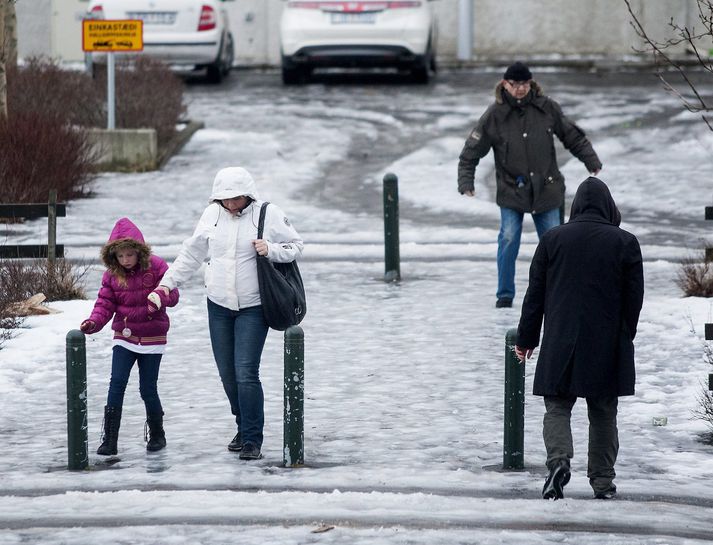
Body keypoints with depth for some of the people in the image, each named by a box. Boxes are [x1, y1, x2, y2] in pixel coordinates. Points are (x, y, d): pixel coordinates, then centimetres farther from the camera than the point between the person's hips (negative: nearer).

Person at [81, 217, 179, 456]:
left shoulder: (156, 266, -8)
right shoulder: (112, 274, 1)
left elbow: (172, 294, -10)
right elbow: (105, 303, 0)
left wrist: (160, 297, -33)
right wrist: (94, 322, -20)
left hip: (152, 337, -2)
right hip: (124, 336, 2)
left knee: (148, 388, 1)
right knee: (116, 383, -10)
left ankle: (157, 434, 22)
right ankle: (109, 440, -9)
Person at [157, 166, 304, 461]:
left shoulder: (268, 214, -7)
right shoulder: (212, 215, 4)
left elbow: (295, 246, 1)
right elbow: (191, 253, 15)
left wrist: (271, 250, -18)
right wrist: (168, 282, 13)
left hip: (252, 307, -4)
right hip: (218, 305, 5)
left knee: (246, 373, -13)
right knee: (227, 374, 8)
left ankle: (252, 440, -6)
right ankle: (244, 429, 26)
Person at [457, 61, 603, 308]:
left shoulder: (547, 108, -2)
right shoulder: (494, 115, -8)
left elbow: (573, 137, 10)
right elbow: (472, 151, -4)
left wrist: (593, 163, 9)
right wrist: (466, 182, -12)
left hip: (545, 188, 2)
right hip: (511, 190, -2)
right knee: (509, 239, -10)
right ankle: (505, 294, 3)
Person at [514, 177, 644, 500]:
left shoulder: (553, 239, 0)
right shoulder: (625, 243, -2)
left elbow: (535, 294, 3)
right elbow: (634, 300, 1)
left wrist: (526, 338, 12)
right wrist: (624, 339, 15)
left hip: (560, 346, 0)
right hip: (608, 348, 0)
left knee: (557, 407, 5)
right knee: (603, 413, 11)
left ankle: (559, 459, -20)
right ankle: (602, 480, 12)